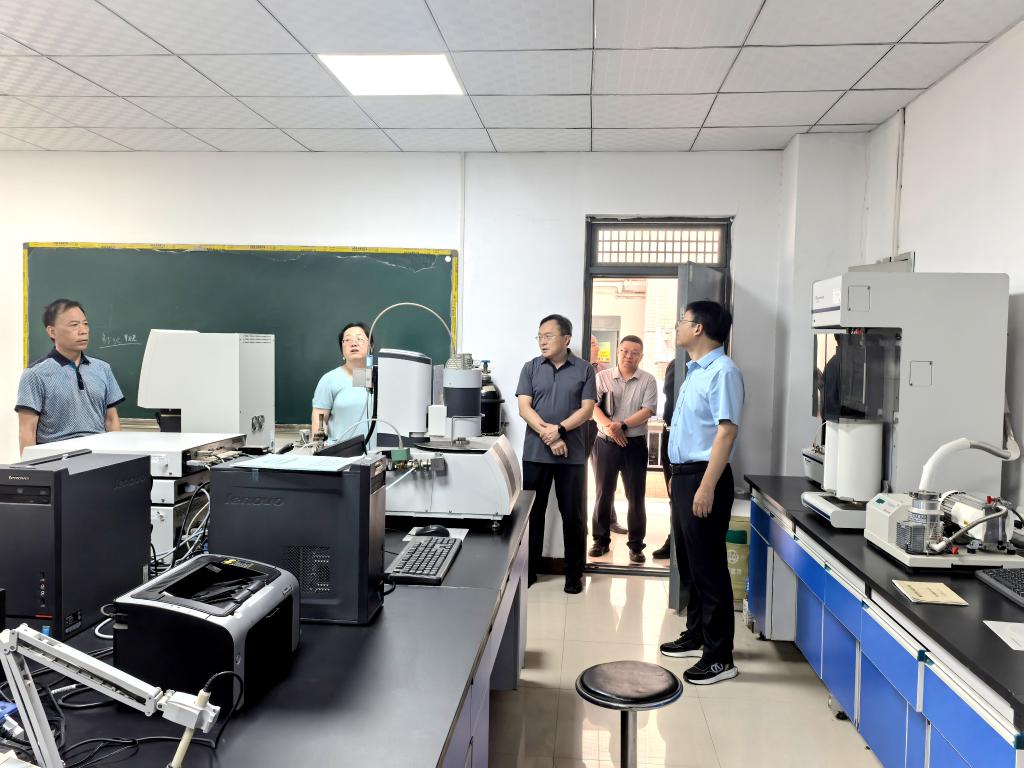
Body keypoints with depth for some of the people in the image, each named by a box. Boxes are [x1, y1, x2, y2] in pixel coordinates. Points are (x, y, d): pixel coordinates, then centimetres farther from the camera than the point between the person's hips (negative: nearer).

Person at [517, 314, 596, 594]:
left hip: (572, 454, -1)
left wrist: (559, 429, -18)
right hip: (535, 453, 1)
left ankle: (574, 573, 18)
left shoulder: (584, 369, 2)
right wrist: (547, 434, -16)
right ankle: (528, 570, 21)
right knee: (533, 512, 9)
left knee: (573, 515, 5)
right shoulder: (531, 368, 5)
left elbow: (587, 410, -5)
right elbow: (524, 408, -3)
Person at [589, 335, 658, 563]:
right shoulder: (602, 377, 4)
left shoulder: (648, 381, 1)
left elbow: (647, 410, -9)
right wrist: (608, 426, -21)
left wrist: (622, 425, -21)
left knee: (636, 496, 3)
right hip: (605, 443, 1)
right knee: (603, 493, 8)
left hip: (635, 444, -1)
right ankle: (601, 540, 20)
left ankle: (636, 545, 12)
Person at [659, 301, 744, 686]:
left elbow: (726, 430, -22)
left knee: (708, 568, -3)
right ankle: (696, 636, 31)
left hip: (704, 477, -10)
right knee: (690, 563, 18)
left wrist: (707, 487, -26)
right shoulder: (695, 371, 15)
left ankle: (719, 657, 6)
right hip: (684, 475, 10)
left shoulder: (722, 371, -15)